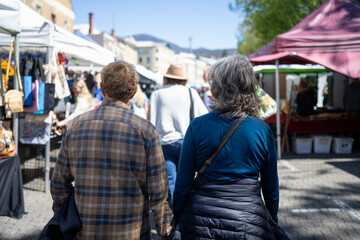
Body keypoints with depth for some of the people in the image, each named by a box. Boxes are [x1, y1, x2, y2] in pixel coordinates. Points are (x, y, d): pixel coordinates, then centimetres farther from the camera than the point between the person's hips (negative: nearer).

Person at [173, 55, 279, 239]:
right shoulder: (263, 129, -6)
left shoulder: (198, 126, -10)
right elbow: (271, 187, 1)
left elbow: (183, 182, -6)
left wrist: (176, 218, 8)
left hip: (201, 223, 0)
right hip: (249, 223, 1)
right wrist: (273, 220, 16)